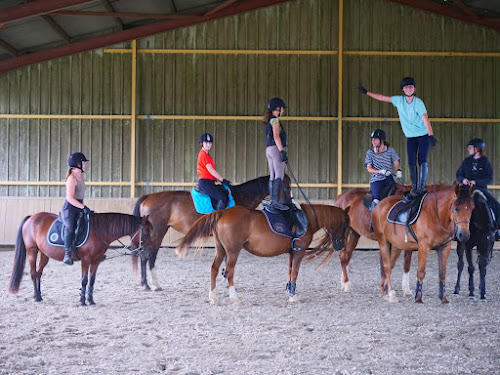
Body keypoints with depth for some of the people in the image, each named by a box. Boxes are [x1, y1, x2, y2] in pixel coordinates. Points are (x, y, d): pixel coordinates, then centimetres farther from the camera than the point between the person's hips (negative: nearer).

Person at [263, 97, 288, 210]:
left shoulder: (270, 121, 20)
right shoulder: (275, 120, -8)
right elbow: (276, 136, -18)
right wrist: (282, 151, -23)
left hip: (269, 150, 10)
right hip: (276, 149, -10)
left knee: (273, 176, 8)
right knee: (279, 176, -14)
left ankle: (273, 201, 8)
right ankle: (276, 201, -21)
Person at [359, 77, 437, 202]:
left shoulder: (418, 102, -15)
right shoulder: (399, 100, 0)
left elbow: (425, 119, -25)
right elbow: (383, 98, 11)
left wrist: (431, 135, -37)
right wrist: (367, 92, 14)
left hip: (424, 135, -4)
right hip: (410, 137, 4)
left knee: (422, 160, -13)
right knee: (411, 163, -2)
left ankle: (422, 187, -13)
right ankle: (414, 189, 2)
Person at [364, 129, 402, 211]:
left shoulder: (390, 151, 7)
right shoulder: (370, 153, 6)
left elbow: (396, 164, 7)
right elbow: (369, 168, 0)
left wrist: (398, 170, -16)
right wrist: (380, 171, -18)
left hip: (389, 179, 2)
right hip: (376, 180, -2)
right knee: (377, 200, -23)